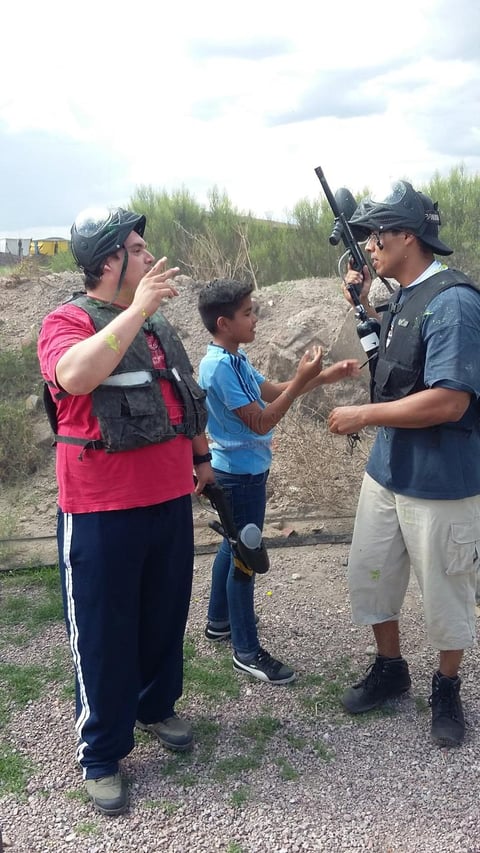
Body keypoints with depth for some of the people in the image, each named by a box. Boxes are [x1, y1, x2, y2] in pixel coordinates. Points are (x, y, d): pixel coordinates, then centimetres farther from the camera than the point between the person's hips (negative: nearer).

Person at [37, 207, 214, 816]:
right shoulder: (67, 320, -10)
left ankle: (157, 706, 42)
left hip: (170, 499, 7)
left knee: (165, 616, 19)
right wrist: (136, 308, -26)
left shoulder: (156, 323, 12)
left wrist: (202, 454, 24)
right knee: (103, 633, 6)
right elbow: (76, 376, -32)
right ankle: (100, 754, 24)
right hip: (102, 511, -7)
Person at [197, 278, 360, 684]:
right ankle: (247, 650, 13)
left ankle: (219, 620, 38)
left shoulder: (236, 360, 6)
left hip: (242, 470, 10)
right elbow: (260, 422, -24)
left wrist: (325, 376, 6)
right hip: (242, 474, -10)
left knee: (234, 547, 21)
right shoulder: (219, 367, -24)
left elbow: (273, 391, 13)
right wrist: (302, 379, -24)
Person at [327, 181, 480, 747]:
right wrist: (364, 303, 11)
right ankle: (390, 669, 39)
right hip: (385, 471, 8)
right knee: (368, 576, 17)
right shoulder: (403, 300, 7)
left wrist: (363, 416, -17)